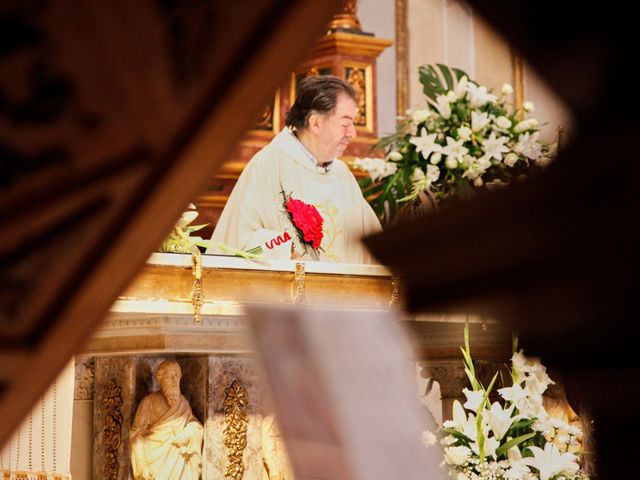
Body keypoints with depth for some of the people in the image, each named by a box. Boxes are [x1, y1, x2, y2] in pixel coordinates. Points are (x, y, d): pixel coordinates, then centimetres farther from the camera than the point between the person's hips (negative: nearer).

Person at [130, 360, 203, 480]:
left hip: (178, 464, 4)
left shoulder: (183, 402, 10)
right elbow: (137, 435, -8)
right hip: (156, 461, -4)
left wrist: (189, 433, -11)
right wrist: (142, 465, -17)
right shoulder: (150, 401, -4)